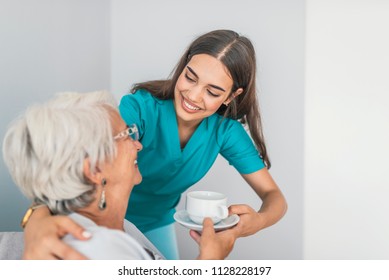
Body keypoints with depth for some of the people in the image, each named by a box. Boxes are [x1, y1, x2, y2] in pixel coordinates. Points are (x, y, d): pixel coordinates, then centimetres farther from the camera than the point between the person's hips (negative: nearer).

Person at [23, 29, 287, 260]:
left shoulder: (225, 129, -18)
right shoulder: (141, 107, -31)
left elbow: (275, 197, -16)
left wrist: (258, 220, -40)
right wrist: (39, 217, -66)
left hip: (158, 223, 4)